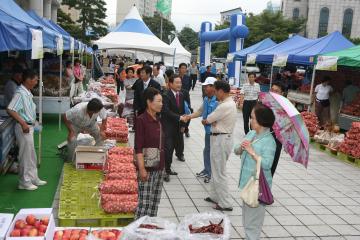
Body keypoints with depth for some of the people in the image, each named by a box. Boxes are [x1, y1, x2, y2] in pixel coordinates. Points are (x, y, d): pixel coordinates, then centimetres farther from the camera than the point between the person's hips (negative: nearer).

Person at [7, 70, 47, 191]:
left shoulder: (27, 92, 8)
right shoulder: (20, 93, -20)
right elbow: (10, 110, -28)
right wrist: (23, 123, -29)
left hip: (29, 126, 9)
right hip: (24, 128, -9)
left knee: (31, 156, 18)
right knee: (25, 156, 2)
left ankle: (33, 178, 30)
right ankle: (24, 182, 14)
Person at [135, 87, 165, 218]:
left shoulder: (158, 120, 10)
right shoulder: (141, 120, -12)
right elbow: (138, 147, -16)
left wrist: (163, 165, 16)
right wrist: (142, 169, -19)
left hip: (159, 167, 8)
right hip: (147, 168, -7)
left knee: (155, 202, 14)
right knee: (145, 202, -3)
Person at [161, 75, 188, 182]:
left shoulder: (181, 95, 10)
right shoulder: (165, 95, -13)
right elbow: (166, 111, -22)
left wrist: (183, 125, 10)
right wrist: (179, 117, -25)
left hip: (177, 127, 7)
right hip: (167, 127, -7)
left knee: (172, 148, 12)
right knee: (167, 148, -8)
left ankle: (168, 169, 23)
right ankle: (166, 171, 1)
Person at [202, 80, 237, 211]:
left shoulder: (225, 106, -23)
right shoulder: (229, 103, 10)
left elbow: (207, 120, -14)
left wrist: (205, 121, 8)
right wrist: (211, 121, -15)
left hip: (220, 139, -10)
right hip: (221, 138, 10)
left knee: (219, 172, -1)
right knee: (216, 170, 21)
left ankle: (225, 203, 8)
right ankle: (215, 196, 33)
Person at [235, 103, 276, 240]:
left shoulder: (269, 141, -16)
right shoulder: (251, 133, 7)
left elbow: (267, 164, -25)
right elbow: (237, 151, 12)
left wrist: (252, 151, -23)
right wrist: (241, 148, -9)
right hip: (246, 181, 8)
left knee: (253, 219, 0)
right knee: (246, 214, 20)